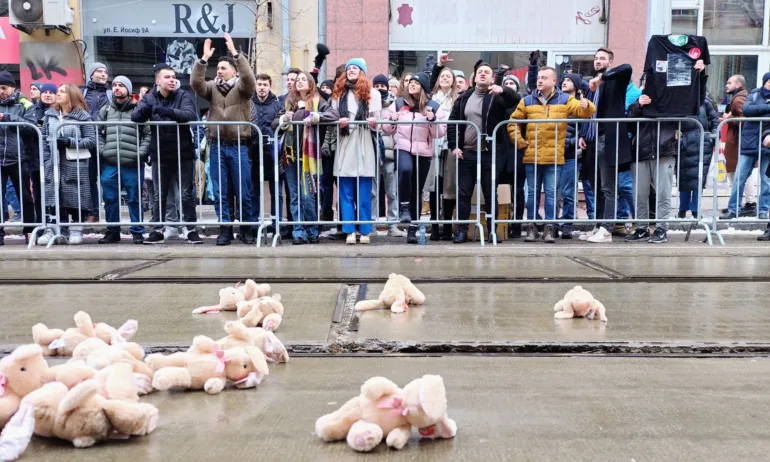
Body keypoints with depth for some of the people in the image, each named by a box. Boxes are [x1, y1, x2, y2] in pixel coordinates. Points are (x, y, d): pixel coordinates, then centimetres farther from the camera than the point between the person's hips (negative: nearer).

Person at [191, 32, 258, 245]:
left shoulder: (242, 88, 3)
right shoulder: (212, 88, 12)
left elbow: (249, 78, -18)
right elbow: (195, 83, -5)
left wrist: (235, 53, -21)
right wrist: (204, 59, -13)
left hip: (239, 146, -3)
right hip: (217, 146, 3)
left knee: (243, 192, 2)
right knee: (220, 193, 5)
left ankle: (248, 229, 13)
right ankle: (225, 230, 14)